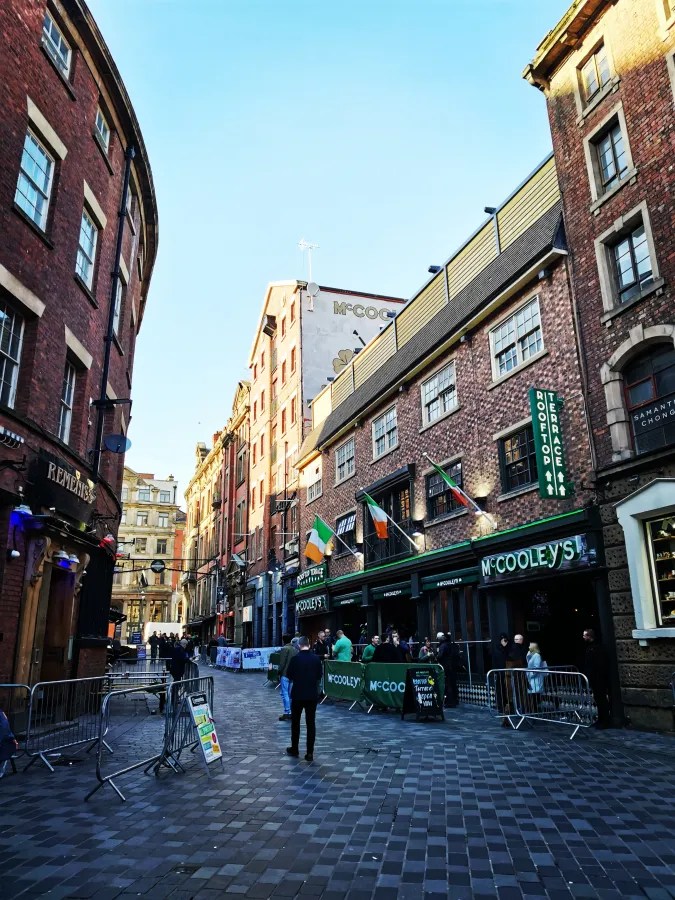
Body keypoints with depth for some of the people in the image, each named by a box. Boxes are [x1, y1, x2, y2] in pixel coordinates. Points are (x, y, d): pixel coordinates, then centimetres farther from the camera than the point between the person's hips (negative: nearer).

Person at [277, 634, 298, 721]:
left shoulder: (284, 649, -11)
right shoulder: (295, 649, 11)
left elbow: (282, 663, -14)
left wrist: (279, 673, -6)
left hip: (285, 674, -7)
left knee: (285, 694, -4)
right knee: (291, 694, 12)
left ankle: (286, 713, -6)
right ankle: (292, 712, 14)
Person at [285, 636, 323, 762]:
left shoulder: (295, 658, -12)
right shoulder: (316, 658, -4)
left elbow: (288, 675, -4)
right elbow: (320, 674, 5)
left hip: (298, 694, -2)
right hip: (312, 695, 2)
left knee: (295, 722, 15)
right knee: (311, 723, 4)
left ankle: (294, 749, 24)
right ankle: (310, 753, 2)